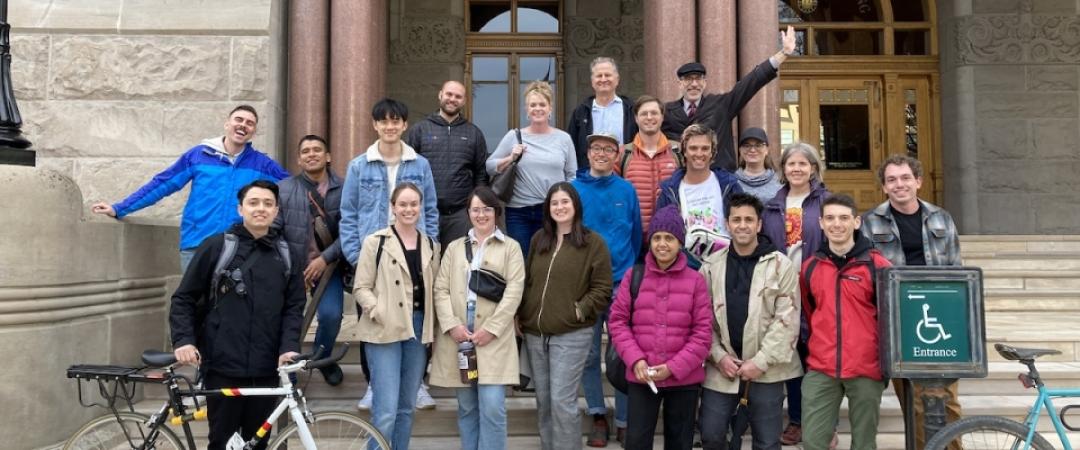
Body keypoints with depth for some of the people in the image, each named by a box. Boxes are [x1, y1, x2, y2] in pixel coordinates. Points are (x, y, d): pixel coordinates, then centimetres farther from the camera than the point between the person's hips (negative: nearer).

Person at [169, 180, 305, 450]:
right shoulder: (216, 246, 0)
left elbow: (294, 306, 6)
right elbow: (184, 299, 2)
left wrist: (289, 346, -8)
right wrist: (183, 340, -10)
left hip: (265, 369, 3)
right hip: (223, 367, -2)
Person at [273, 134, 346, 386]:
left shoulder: (342, 189, -3)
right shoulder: (284, 189, -1)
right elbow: (273, 232, -4)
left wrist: (325, 258, -13)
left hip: (327, 265, -1)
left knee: (331, 315, -15)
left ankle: (322, 358, 17)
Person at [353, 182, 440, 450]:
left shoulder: (430, 246, 12)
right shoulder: (375, 242, -2)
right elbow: (361, 288, -3)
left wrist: (432, 322, 1)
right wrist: (380, 313, -17)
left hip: (418, 330, 5)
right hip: (385, 331, -5)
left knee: (407, 407, 13)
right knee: (386, 410, -9)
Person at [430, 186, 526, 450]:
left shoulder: (511, 247, 8)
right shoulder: (454, 247, 16)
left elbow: (514, 291, -2)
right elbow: (441, 289, 7)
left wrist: (491, 329, -12)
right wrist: (451, 325, -9)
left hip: (494, 337, -3)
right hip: (458, 335, 3)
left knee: (492, 407, -10)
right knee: (467, 408, 9)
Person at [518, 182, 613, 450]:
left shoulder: (593, 242, -3)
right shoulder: (538, 239, 12)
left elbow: (602, 289, -5)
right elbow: (527, 281, 16)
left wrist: (579, 310, -14)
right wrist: (520, 315, 7)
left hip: (571, 335, -5)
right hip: (534, 334, 6)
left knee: (562, 402, -8)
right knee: (543, 402, 13)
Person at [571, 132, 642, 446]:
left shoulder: (627, 190, 1)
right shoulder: (573, 190, -2)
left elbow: (636, 235, 6)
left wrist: (628, 270, 5)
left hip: (621, 283, 0)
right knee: (589, 353, 7)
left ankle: (624, 420, 17)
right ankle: (598, 415, 21)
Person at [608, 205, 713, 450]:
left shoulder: (696, 280, -3)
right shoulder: (633, 276, 0)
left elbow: (703, 331, -5)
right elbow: (617, 321, 1)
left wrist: (674, 367, -13)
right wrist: (635, 359, -11)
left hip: (684, 379, 0)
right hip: (641, 377, 0)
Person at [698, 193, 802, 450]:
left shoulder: (781, 265, -4)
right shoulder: (711, 266, 5)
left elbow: (786, 320, -9)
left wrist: (760, 361, -14)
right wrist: (719, 356, -7)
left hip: (766, 369, -2)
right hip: (722, 367, 2)